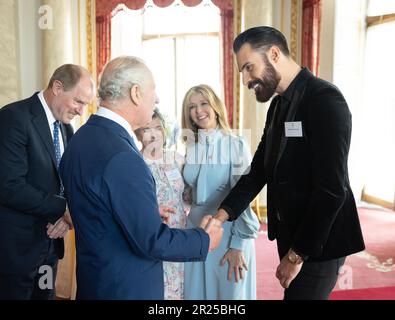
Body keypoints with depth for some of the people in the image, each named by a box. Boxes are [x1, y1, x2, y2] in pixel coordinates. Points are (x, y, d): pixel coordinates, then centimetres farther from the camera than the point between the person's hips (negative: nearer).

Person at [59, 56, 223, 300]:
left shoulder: (82, 137, 1)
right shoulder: (121, 157, -28)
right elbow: (152, 241, -25)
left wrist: (149, 212, 17)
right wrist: (206, 241, -11)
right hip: (127, 288, -9)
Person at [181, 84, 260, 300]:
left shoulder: (236, 146, -10)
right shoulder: (189, 149, 5)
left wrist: (238, 245, -11)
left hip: (229, 234, -4)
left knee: (230, 292, 8)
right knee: (196, 292, 13)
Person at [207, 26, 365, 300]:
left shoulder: (324, 98, -18)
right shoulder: (278, 105, 9)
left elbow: (332, 188, -22)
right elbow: (259, 171, 7)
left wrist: (297, 254, -16)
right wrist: (221, 216, -6)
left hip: (318, 241, -8)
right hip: (290, 233, 8)